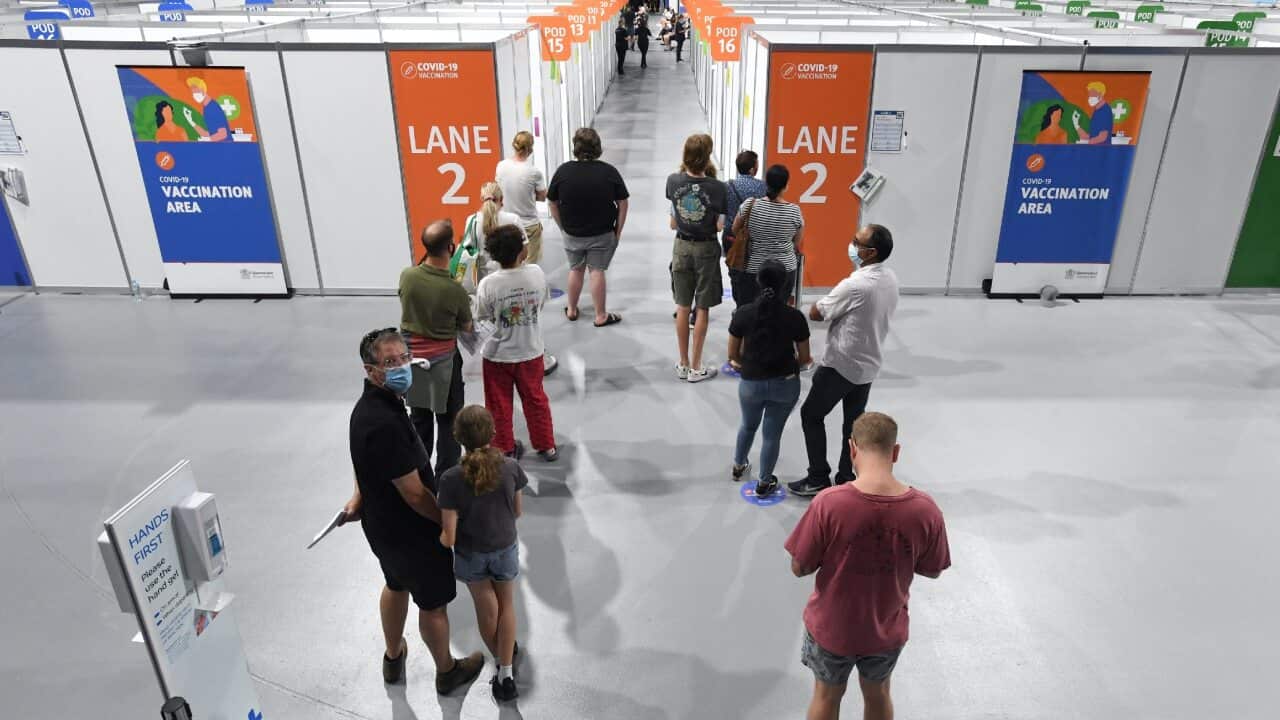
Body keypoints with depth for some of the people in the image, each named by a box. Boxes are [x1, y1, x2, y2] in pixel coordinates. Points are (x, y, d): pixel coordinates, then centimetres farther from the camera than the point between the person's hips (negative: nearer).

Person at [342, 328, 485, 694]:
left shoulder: (372, 404, -5)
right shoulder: (384, 423, -36)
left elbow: (366, 462, 13)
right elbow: (415, 494, -29)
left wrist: (360, 497, 22)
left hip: (382, 523, 9)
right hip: (411, 531, -9)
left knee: (396, 585, 31)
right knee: (433, 602, 14)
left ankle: (393, 657, 54)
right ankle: (447, 670, 39)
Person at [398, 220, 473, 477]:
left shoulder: (406, 276, -12)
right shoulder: (455, 290, -22)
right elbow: (467, 328, -4)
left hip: (411, 355, 5)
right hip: (443, 359, -4)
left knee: (419, 417, 20)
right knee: (448, 420, 12)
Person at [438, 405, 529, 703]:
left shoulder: (451, 480, -28)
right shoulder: (510, 468, -23)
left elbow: (449, 538, -24)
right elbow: (517, 511, -6)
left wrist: (440, 538, -1)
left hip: (471, 556, -1)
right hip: (505, 550, 1)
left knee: (487, 611, 25)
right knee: (506, 605, 26)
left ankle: (501, 660, 47)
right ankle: (506, 673, 28)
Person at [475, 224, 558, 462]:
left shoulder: (488, 284, -23)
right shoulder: (536, 273, -16)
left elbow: (483, 316, -9)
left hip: (498, 355, -2)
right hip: (530, 351, 2)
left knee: (499, 405, 17)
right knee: (536, 400, 21)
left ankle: (505, 450, 32)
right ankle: (546, 446, 34)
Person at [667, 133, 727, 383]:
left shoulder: (674, 181, -9)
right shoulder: (717, 187, -19)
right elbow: (720, 226, -12)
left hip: (682, 247, 3)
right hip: (706, 249, -3)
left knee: (682, 307, 13)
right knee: (702, 309, 7)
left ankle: (683, 364, 22)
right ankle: (696, 368, 13)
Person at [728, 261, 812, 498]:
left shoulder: (743, 313, -13)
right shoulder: (795, 316, -14)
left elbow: (733, 355, -5)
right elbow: (805, 358, -5)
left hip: (751, 383, 1)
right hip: (785, 384, -1)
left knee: (748, 426, 28)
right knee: (772, 434, 14)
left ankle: (738, 467, 50)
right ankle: (764, 484, 29)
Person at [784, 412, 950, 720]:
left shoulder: (829, 503, -29)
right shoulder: (925, 510, -22)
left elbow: (799, 568, -17)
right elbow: (932, 571, -5)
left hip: (832, 627, -2)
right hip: (887, 630, 2)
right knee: (878, 695, 30)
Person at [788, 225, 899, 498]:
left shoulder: (855, 285, -28)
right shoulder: (891, 279, -1)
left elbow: (815, 314, -16)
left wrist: (829, 301, 0)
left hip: (841, 365, -8)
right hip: (869, 365, 8)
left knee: (811, 415, 9)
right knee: (854, 421, 17)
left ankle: (819, 479, 13)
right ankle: (846, 478, 27)